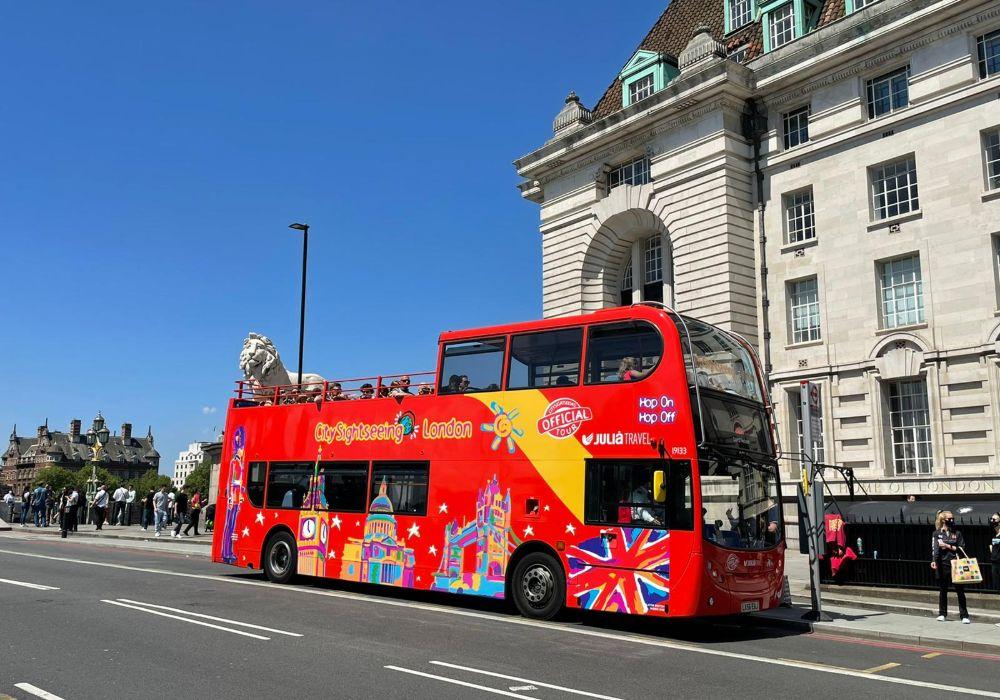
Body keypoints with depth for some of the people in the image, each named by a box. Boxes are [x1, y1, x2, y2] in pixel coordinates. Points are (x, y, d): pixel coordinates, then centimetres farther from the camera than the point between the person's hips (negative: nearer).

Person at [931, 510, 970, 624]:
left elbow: (961, 549, 3)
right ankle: (942, 614, 19)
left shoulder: (957, 533, 7)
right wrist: (934, 561, -22)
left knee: (960, 590, -1)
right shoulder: (937, 533, 3)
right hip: (942, 565, 0)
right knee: (942, 590, 8)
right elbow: (935, 548, -8)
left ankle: (964, 616, 4)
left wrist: (948, 546, -9)